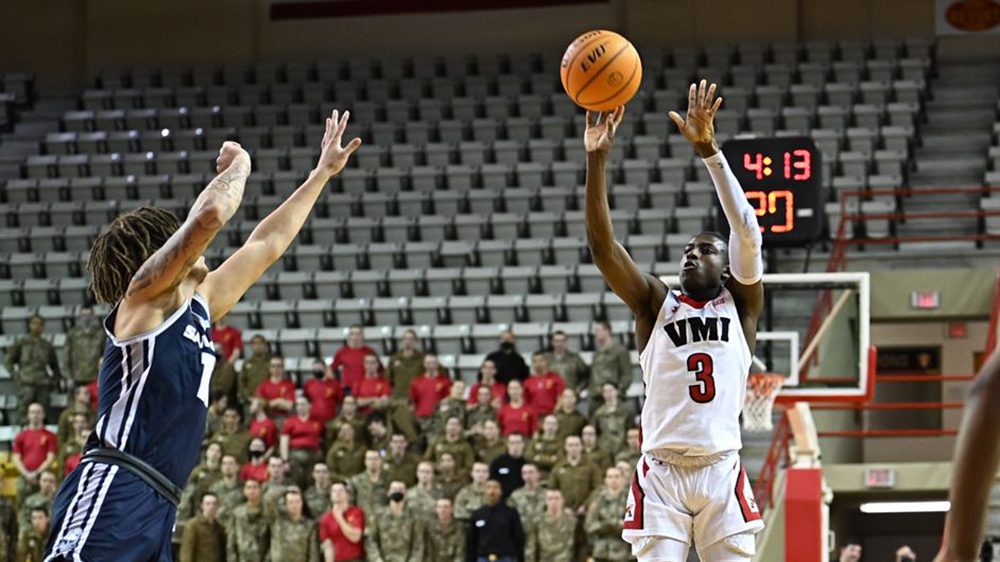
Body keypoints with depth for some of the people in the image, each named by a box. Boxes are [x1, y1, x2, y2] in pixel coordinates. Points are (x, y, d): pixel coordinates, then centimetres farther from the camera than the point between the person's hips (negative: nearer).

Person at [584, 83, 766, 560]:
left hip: (722, 472, 0)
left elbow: (747, 231, -5)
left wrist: (708, 150, -16)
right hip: (660, 472, 0)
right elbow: (602, 245, -2)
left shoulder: (740, 304, 10)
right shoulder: (655, 303, 11)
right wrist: (596, 161, -14)